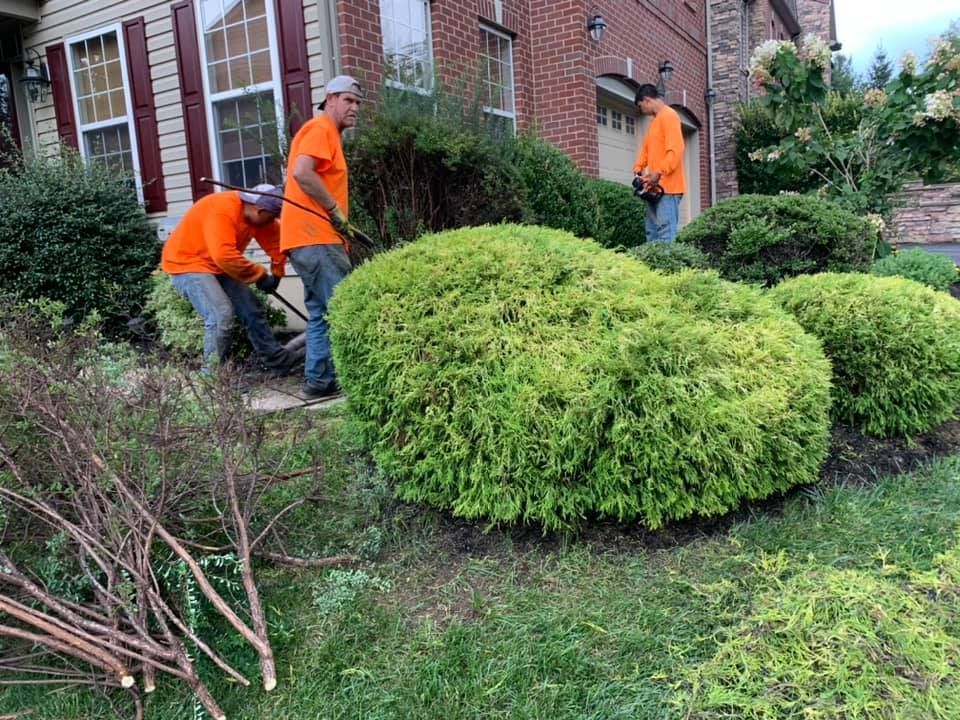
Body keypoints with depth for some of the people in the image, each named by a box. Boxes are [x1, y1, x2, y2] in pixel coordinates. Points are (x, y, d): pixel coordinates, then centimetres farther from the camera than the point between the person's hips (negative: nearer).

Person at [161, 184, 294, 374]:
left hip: (218, 265, 9)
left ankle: (280, 362, 18)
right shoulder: (222, 210, -29)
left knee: (253, 311, 7)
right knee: (222, 315, -25)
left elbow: (275, 239, 11)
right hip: (187, 264, -8)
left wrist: (276, 274, 5)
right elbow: (224, 256, -37)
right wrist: (260, 275, -26)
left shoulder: (255, 213, -3)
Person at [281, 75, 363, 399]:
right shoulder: (321, 128, -6)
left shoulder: (327, 132, 25)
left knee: (322, 312, 10)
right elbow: (301, 172, -22)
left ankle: (318, 380, 12)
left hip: (313, 238, 10)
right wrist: (335, 210, -15)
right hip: (315, 238, -10)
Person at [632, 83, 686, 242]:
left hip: (667, 186, -10)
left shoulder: (669, 115, -8)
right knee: (653, 231, 10)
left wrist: (659, 173, -25)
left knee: (666, 232, -13)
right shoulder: (655, 120, 22)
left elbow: (675, 150, -18)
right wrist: (638, 168, 7)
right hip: (655, 186, 10)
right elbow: (647, 148, 24)